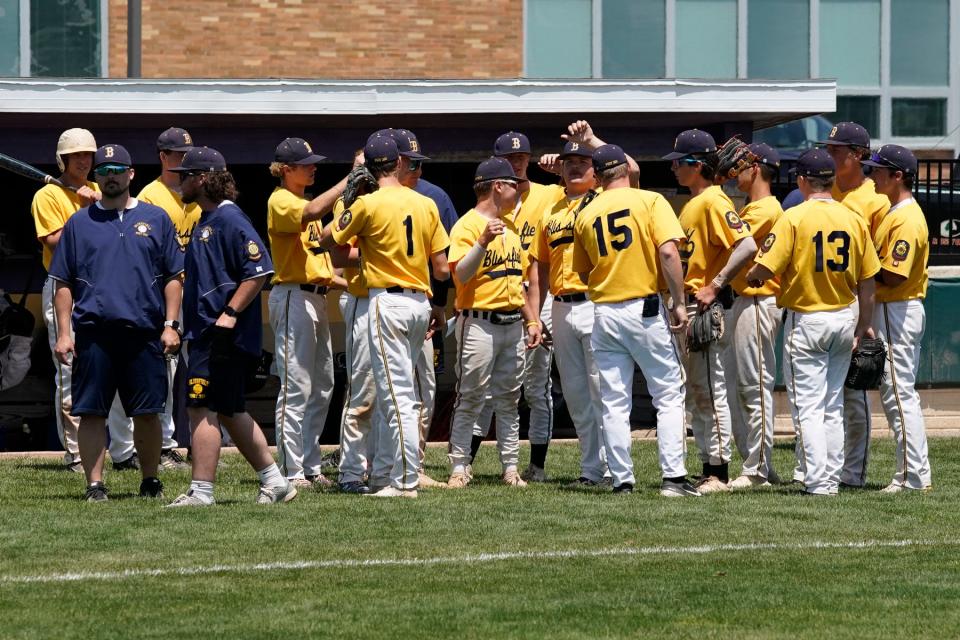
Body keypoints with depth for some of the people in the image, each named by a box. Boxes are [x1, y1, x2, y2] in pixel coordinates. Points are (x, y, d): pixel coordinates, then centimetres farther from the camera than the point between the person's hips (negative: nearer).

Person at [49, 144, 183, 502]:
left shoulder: (155, 219, 10)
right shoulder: (79, 223, 10)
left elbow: (173, 277, 9)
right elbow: (64, 283, 9)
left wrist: (171, 325, 0)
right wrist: (63, 333, 0)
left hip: (144, 333, 0)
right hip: (93, 333, 0)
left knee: (147, 412, 3)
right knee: (91, 412, -2)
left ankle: (150, 482, 14)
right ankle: (95, 485, 2)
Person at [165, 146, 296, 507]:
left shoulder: (229, 219, -13)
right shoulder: (205, 220, 17)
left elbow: (259, 270, -21)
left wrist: (230, 314, -23)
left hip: (222, 335, -11)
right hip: (204, 332, 11)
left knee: (202, 409, -10)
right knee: (229, 411, 14)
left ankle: (201, 491, -9)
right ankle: (274, 482, 18)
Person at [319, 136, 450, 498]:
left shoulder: (369, 204, -9)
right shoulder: (426, 205, 6)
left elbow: (327, 240, 2)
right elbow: (443, 269, 7)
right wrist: (438, 306, 22)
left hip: (387, 301, -6)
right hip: (420, 302, 6)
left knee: (396, 396, -7)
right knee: (405, 393, 16)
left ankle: (405, 481, -11)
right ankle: (403, 471, 18)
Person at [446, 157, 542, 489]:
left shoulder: (510, 226, 17)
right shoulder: (468, 225, -8)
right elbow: (461, 275, -19)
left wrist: (531, 319, 17)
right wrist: (483, 242, -31)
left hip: (512, 323, 8)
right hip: (479, 322, -8)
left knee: (509, 399, 9)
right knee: (469, 399, -5)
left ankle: (510, 467, 14)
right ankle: (459, 468, -2)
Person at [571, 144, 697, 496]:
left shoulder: (585, 215, 8)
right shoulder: (650, 202, -3)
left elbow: (583, 273, 14)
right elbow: (668, 252, -14)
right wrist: (678, 303, -10)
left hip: (604, 312, 3)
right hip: (646, 309, -3)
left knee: (614, 402, 7)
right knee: (669, 395, 1)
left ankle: (622, 479, 5)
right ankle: (673, 477, -8)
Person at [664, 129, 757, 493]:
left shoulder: (713, 201, -14)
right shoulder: (693, 203, 17)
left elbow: (747, 245, -25)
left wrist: (714, 287, -24)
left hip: (708, 308, -11)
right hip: (688, 307, 11)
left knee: (709, 391, -8)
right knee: (695, 393, 13)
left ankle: (719, 473, -6)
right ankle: (709, 470, 17)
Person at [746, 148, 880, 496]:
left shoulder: (794, 218, -12)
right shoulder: (854, 220, 1)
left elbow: (765, 268, -17)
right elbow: (867, 281, 5)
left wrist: (752, 276, 7)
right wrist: (864, 325, 14)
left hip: (805, 320, -5)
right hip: (845, 319, 5)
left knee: (808, 406, -2)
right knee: (833, 406, 14)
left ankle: (818, 480, -8)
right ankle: (832, 478, 15)